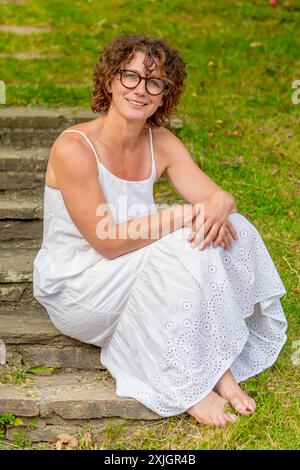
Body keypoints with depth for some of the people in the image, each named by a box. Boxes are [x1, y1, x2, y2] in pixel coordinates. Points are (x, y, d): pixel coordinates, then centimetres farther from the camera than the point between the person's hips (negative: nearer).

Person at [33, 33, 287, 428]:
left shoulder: (161, 143, -1)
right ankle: (187, 387, -15)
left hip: (132, 275, 7)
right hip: (76, 286, -6)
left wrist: (217, 208, -30)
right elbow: (107, 242, -23)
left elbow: (219, 196, -5)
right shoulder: (73, 148, -22)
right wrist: (185, 215, -26)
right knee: (184, 249, -28)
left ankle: (218, 365, -11)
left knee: (231, 229, -12)